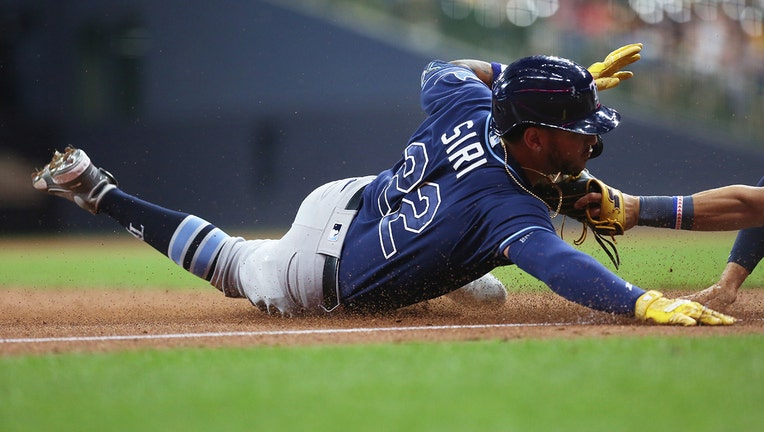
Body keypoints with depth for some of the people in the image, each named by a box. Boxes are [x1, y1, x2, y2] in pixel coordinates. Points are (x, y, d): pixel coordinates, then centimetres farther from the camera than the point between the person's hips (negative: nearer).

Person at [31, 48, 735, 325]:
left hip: (342, 197, 6)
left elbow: (440, 68, 4)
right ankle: (101, 192, 32)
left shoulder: (469, 108, -19)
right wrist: (644, 302, -73)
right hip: (322, 280, -6)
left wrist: (531, 76, 0)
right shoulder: (508, 211, -41)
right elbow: (562, 266, -60)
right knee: (233, 267, 25)